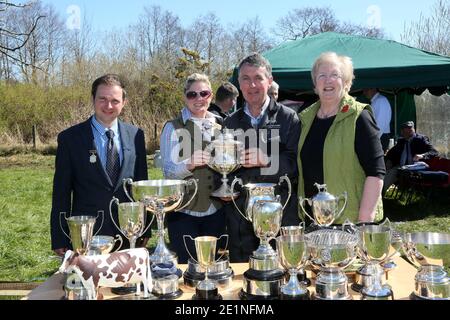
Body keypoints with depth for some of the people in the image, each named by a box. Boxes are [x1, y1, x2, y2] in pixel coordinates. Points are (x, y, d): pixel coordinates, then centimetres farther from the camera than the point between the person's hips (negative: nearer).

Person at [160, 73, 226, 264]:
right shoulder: (173, 128, -4)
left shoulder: (220, 125, 8)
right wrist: (189, 164, -27)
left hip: (215, 211, 4)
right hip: (183, 212, -4)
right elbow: (168, 171, -8)